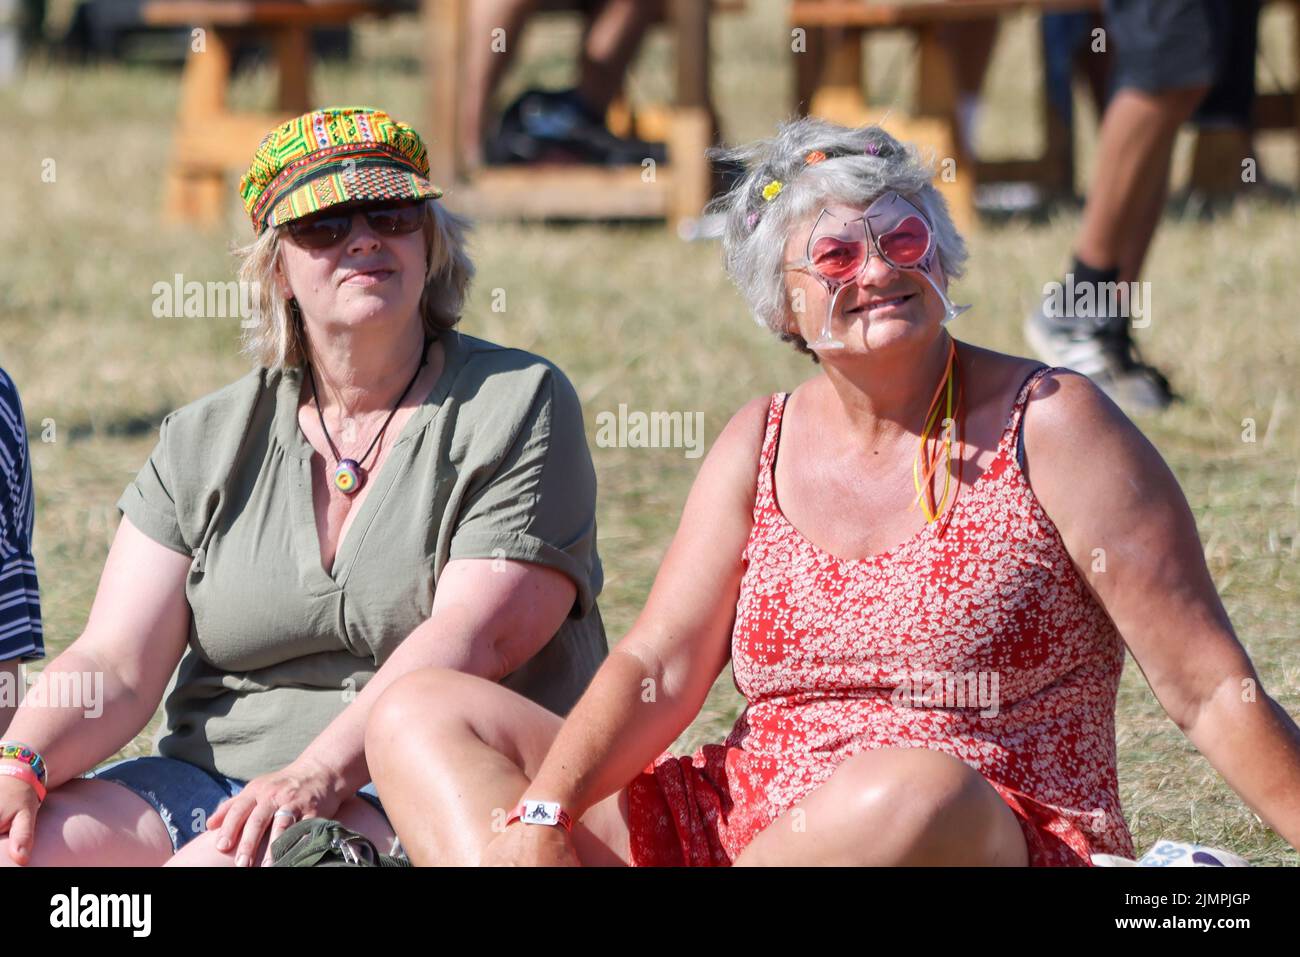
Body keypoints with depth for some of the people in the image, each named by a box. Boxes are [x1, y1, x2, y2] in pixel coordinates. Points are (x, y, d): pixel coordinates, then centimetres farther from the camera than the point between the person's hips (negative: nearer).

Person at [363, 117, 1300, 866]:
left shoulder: (1049, 426, -2)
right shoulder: (762, 445, 12)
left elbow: (1213, 692, -4)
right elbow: (659, 668, 2)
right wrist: (539, 819, -16)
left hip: (999, 844, -6)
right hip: (740, 828, 6)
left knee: (911, 789, -42)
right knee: (424, 716, -5)